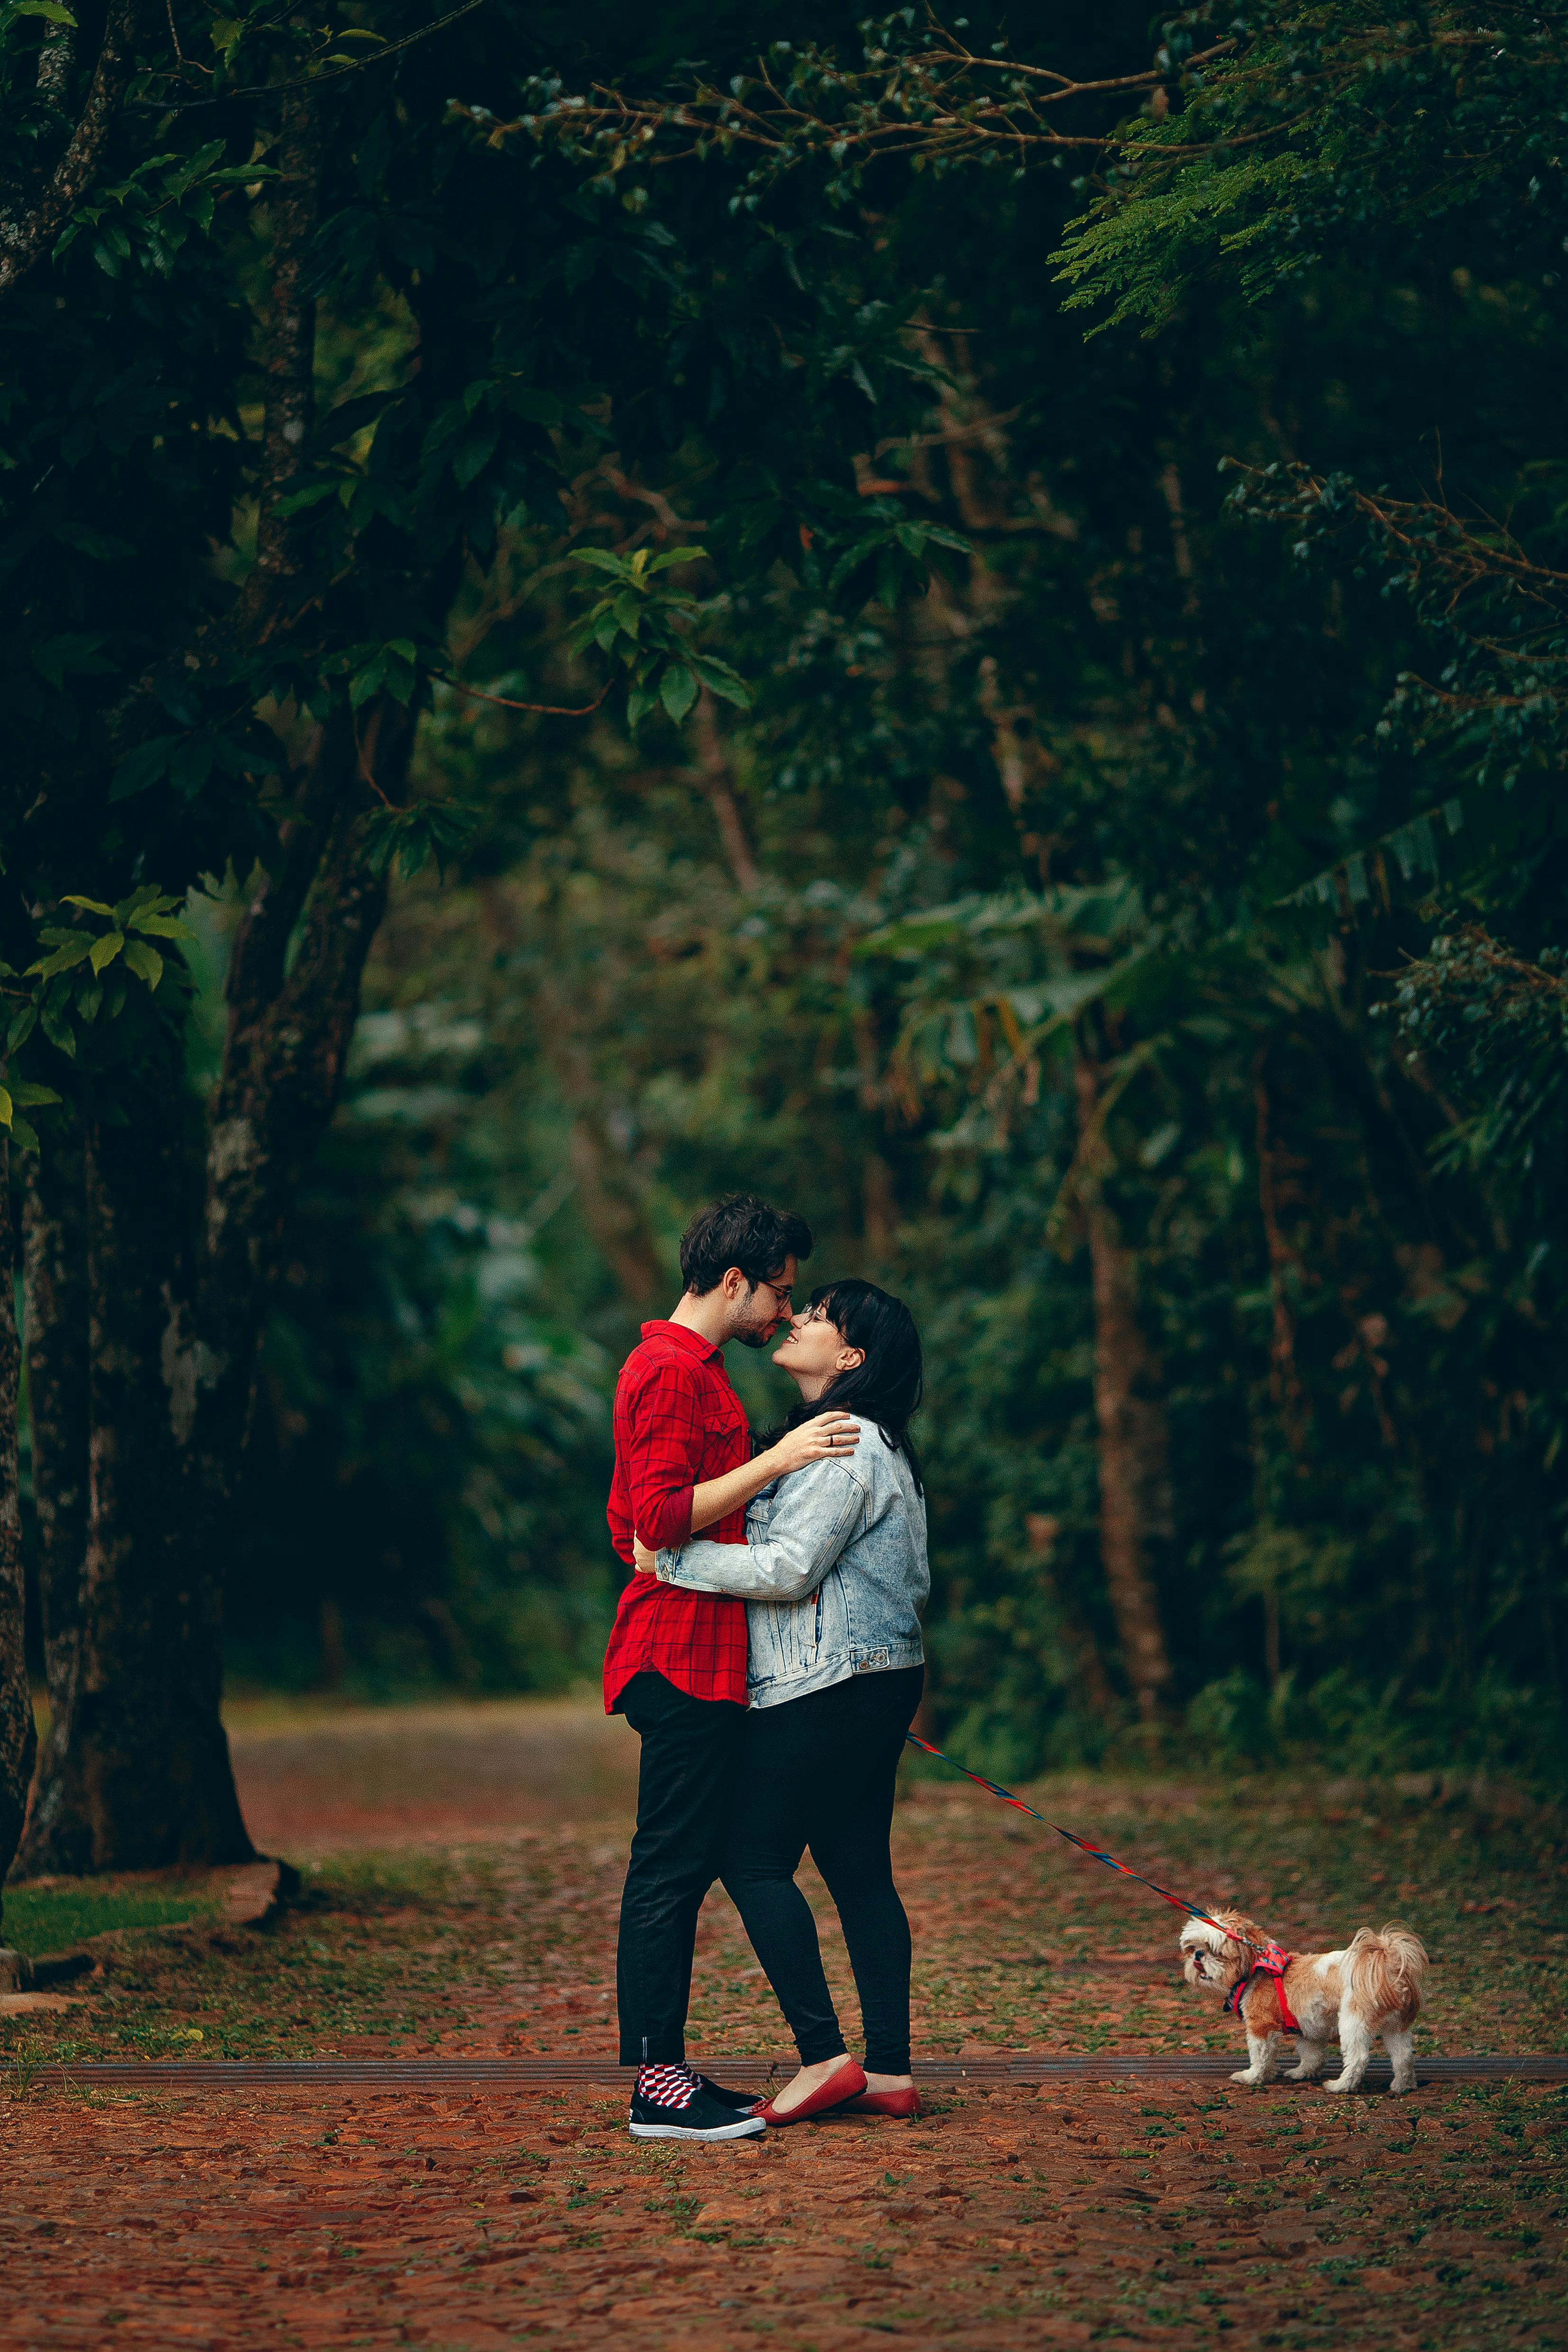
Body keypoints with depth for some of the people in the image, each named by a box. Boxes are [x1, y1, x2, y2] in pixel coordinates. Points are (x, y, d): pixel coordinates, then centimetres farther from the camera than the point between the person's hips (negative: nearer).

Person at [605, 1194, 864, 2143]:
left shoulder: (691, 1370, 21)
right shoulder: (671, 1372, -12)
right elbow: (660, 1517, -21)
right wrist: (775, 1461, -20)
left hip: (701, 1659, 11)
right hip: (685, 1653, -11)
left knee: (685, 1867, 10)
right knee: (670, 1868, -9)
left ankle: (667, 2071, 12)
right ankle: (657, 2087, -8)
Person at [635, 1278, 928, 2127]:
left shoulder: (842, 1445, -14)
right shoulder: (869, 1442, 18)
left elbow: (788, 1570, -20)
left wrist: (672, 1559, -14)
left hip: (825, 1687, -10)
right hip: (878, 1678, 10)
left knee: (754, 1858, -5)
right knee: (858, 1867, 8)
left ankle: (823, 2058, -8)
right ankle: (890, 2072, 7)